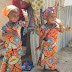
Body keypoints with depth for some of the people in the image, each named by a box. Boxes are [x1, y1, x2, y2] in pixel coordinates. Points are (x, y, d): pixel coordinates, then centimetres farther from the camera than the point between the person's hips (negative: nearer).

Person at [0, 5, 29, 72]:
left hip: (18, 46, 0)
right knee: (8, 59, 11)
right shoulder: (5, 26, -8)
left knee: (17, 59, 11)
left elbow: (26, 24, -17)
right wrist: (9, 33, -25)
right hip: (9, 47, 0)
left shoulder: (19, 23, -7)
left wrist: (26, 17, -33)